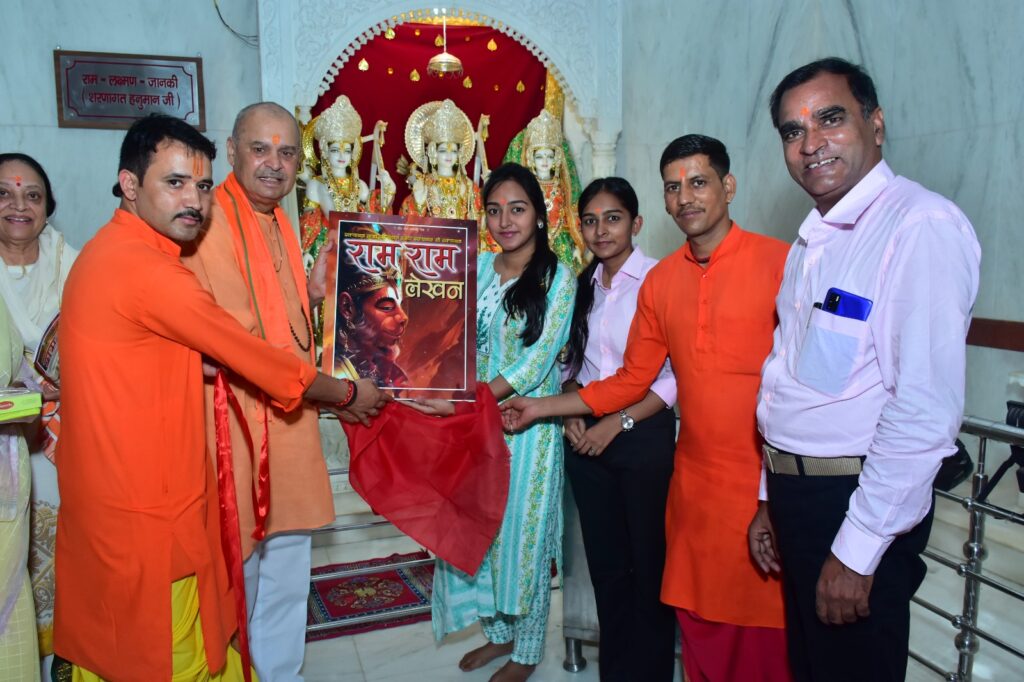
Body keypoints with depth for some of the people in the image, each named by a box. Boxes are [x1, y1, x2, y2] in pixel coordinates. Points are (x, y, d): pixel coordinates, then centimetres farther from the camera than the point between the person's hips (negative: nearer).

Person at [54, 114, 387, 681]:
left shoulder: (112, 251, 8)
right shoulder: (147, 270, -24)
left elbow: (193, 357, 11)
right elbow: (251, 357, -17)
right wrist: (348, 393, -2)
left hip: (109, 495, 10)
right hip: (145, 511, -10)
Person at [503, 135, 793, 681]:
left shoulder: (779, 262, -7)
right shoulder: (660, 282, 8)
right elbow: (631, 381, 14)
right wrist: (543, 408, 15)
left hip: (767, 479, -4)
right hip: (694, 478, 4)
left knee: (763, 628, 6)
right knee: (699, 624, 13)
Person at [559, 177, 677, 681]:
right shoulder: (583, 286, 10)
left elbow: (675, 375, -13)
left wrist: (617, 423, -14)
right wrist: (572, 413, -1)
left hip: (643, 435, -5)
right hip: (587, 438, 6)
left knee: (649, 562, 8)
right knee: (605, 563, 15)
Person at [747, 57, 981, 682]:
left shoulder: (923, 225, -16)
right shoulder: (813, 242, 12)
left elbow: (927, 408, -22)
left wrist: (856, 551, -19)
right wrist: (772, 499, 16)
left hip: (860, 506, -8)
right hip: (794, 494, 8)